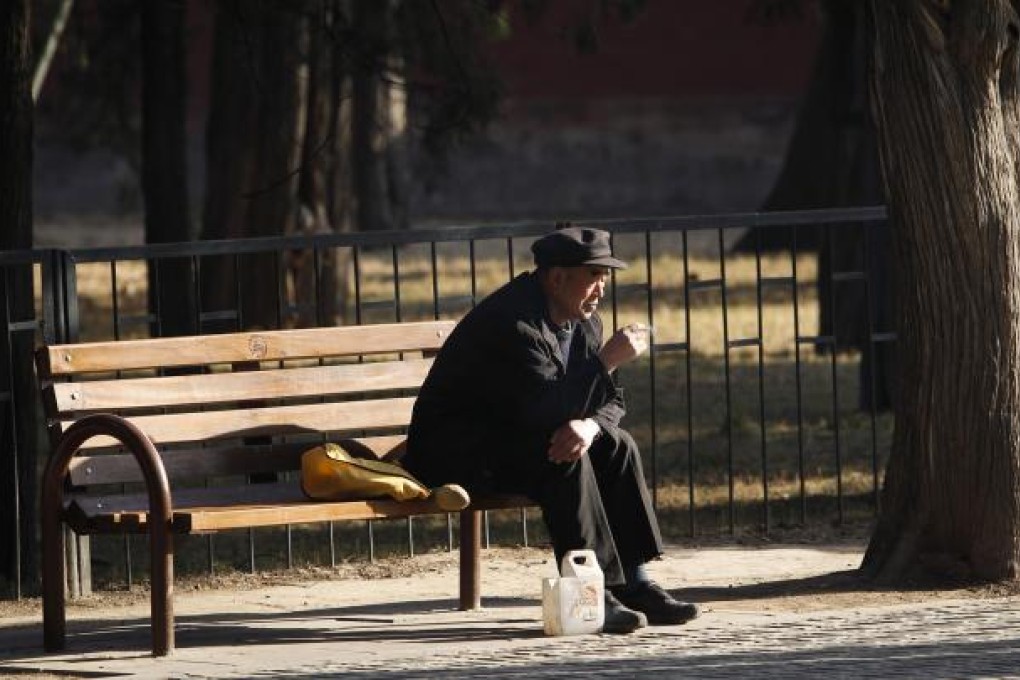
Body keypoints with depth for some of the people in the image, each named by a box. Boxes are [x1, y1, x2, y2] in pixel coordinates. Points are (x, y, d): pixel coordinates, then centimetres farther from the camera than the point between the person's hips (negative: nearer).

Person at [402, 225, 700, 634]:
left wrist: (588, 425, -19)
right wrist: (606, 361, -28)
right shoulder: (511, 322, -25)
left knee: (617, 446, -7)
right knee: (565, 457, -30)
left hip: (514, 438, 9)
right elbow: (544, 411, -33)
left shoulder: (583, 323, 5)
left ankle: (632, 583, -8)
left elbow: (610, 403, 5)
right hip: (453, 452, -9)